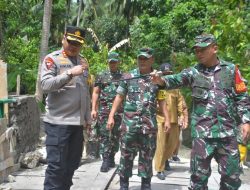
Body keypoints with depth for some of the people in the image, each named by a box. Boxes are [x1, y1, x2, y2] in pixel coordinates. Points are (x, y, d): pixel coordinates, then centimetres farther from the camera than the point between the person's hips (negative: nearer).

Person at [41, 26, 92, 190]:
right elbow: (45, 85, -17)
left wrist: (88, 117, 18)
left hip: (78, 122, 7)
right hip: (58, 122, -6)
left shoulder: (83, 61, 16)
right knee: (56, 165, -3)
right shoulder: (52, 59, -3)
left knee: (72, 164, 14)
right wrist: (70, 73, -24)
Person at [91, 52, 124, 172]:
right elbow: (95, 93, 8)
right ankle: (105, 160, -4)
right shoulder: (101, 76, 11)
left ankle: (111, 158, 19)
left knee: (116, 136, 6)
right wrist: (94, 109, 0)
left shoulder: (124, 77, 10)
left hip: (119, 110, 1)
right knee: (104, 135, -6)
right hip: (104, 109, 0)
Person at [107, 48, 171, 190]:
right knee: (126, 155, 6)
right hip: (129, 122, 0)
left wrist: (167, 119, 3)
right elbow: (119, 97, 6)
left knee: (147, 156, 8)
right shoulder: (128, 77, 5)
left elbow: (162, 101, 10)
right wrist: (111, 116, 0)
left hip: (149, 124, 1)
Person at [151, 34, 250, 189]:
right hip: (202, 132, -1)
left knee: (232, 176, 10)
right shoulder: (193, 72, 2)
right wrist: (161, 80, -36)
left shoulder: (231, 69, 5)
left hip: (228, 132, 1)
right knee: (200, 174, 6)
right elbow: (175, 80, -15)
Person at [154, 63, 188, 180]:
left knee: (173, 143, 15)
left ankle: (165, 159, 42)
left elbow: (181, 104, 12)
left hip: (173, 120, 5)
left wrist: (183, 117, 6)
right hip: (160, 120, -5)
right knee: (161, 145, -4)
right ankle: (159, 169, 6)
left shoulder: (175, 88, 12)